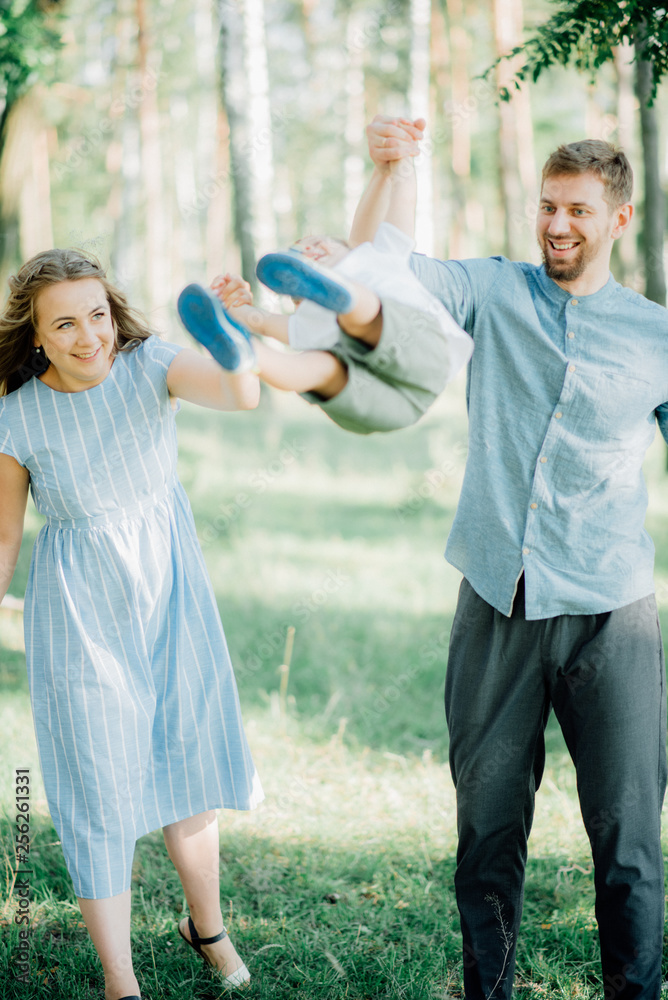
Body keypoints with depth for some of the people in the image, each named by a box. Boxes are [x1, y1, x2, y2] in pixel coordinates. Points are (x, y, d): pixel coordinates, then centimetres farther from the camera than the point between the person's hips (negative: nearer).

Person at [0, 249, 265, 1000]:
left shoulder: (149, 366, -12)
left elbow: (242, 397, -31)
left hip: (170, 597, 2)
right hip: (81, 614, -2)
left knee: (187, 769, 16)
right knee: (100, 794, 3)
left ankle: (206, 925, 42)